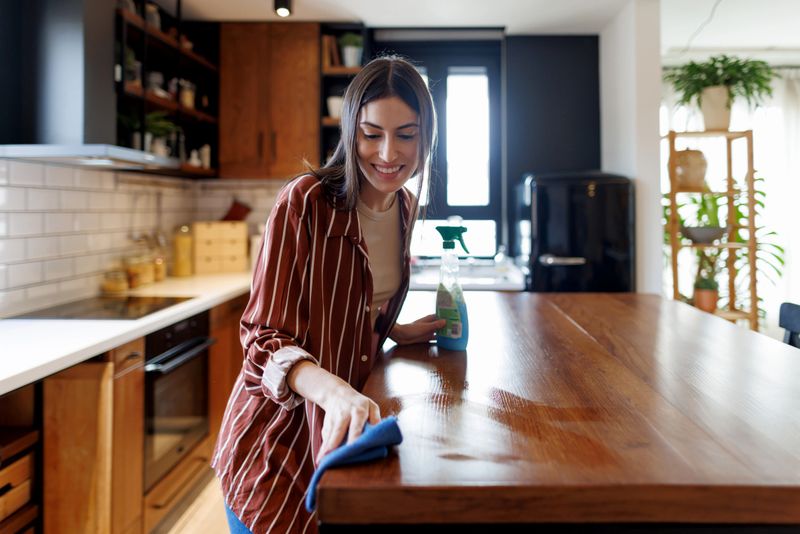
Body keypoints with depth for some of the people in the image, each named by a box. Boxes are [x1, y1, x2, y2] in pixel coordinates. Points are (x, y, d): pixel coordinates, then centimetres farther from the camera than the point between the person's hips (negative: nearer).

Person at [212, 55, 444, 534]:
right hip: (277, 443, -6)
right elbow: (265, 338, -25)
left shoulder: (406, 208, 0)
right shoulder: (306, 202, -21)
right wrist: (332, 390, -42)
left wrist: (398, 331, -1)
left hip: (346, 433, 6)